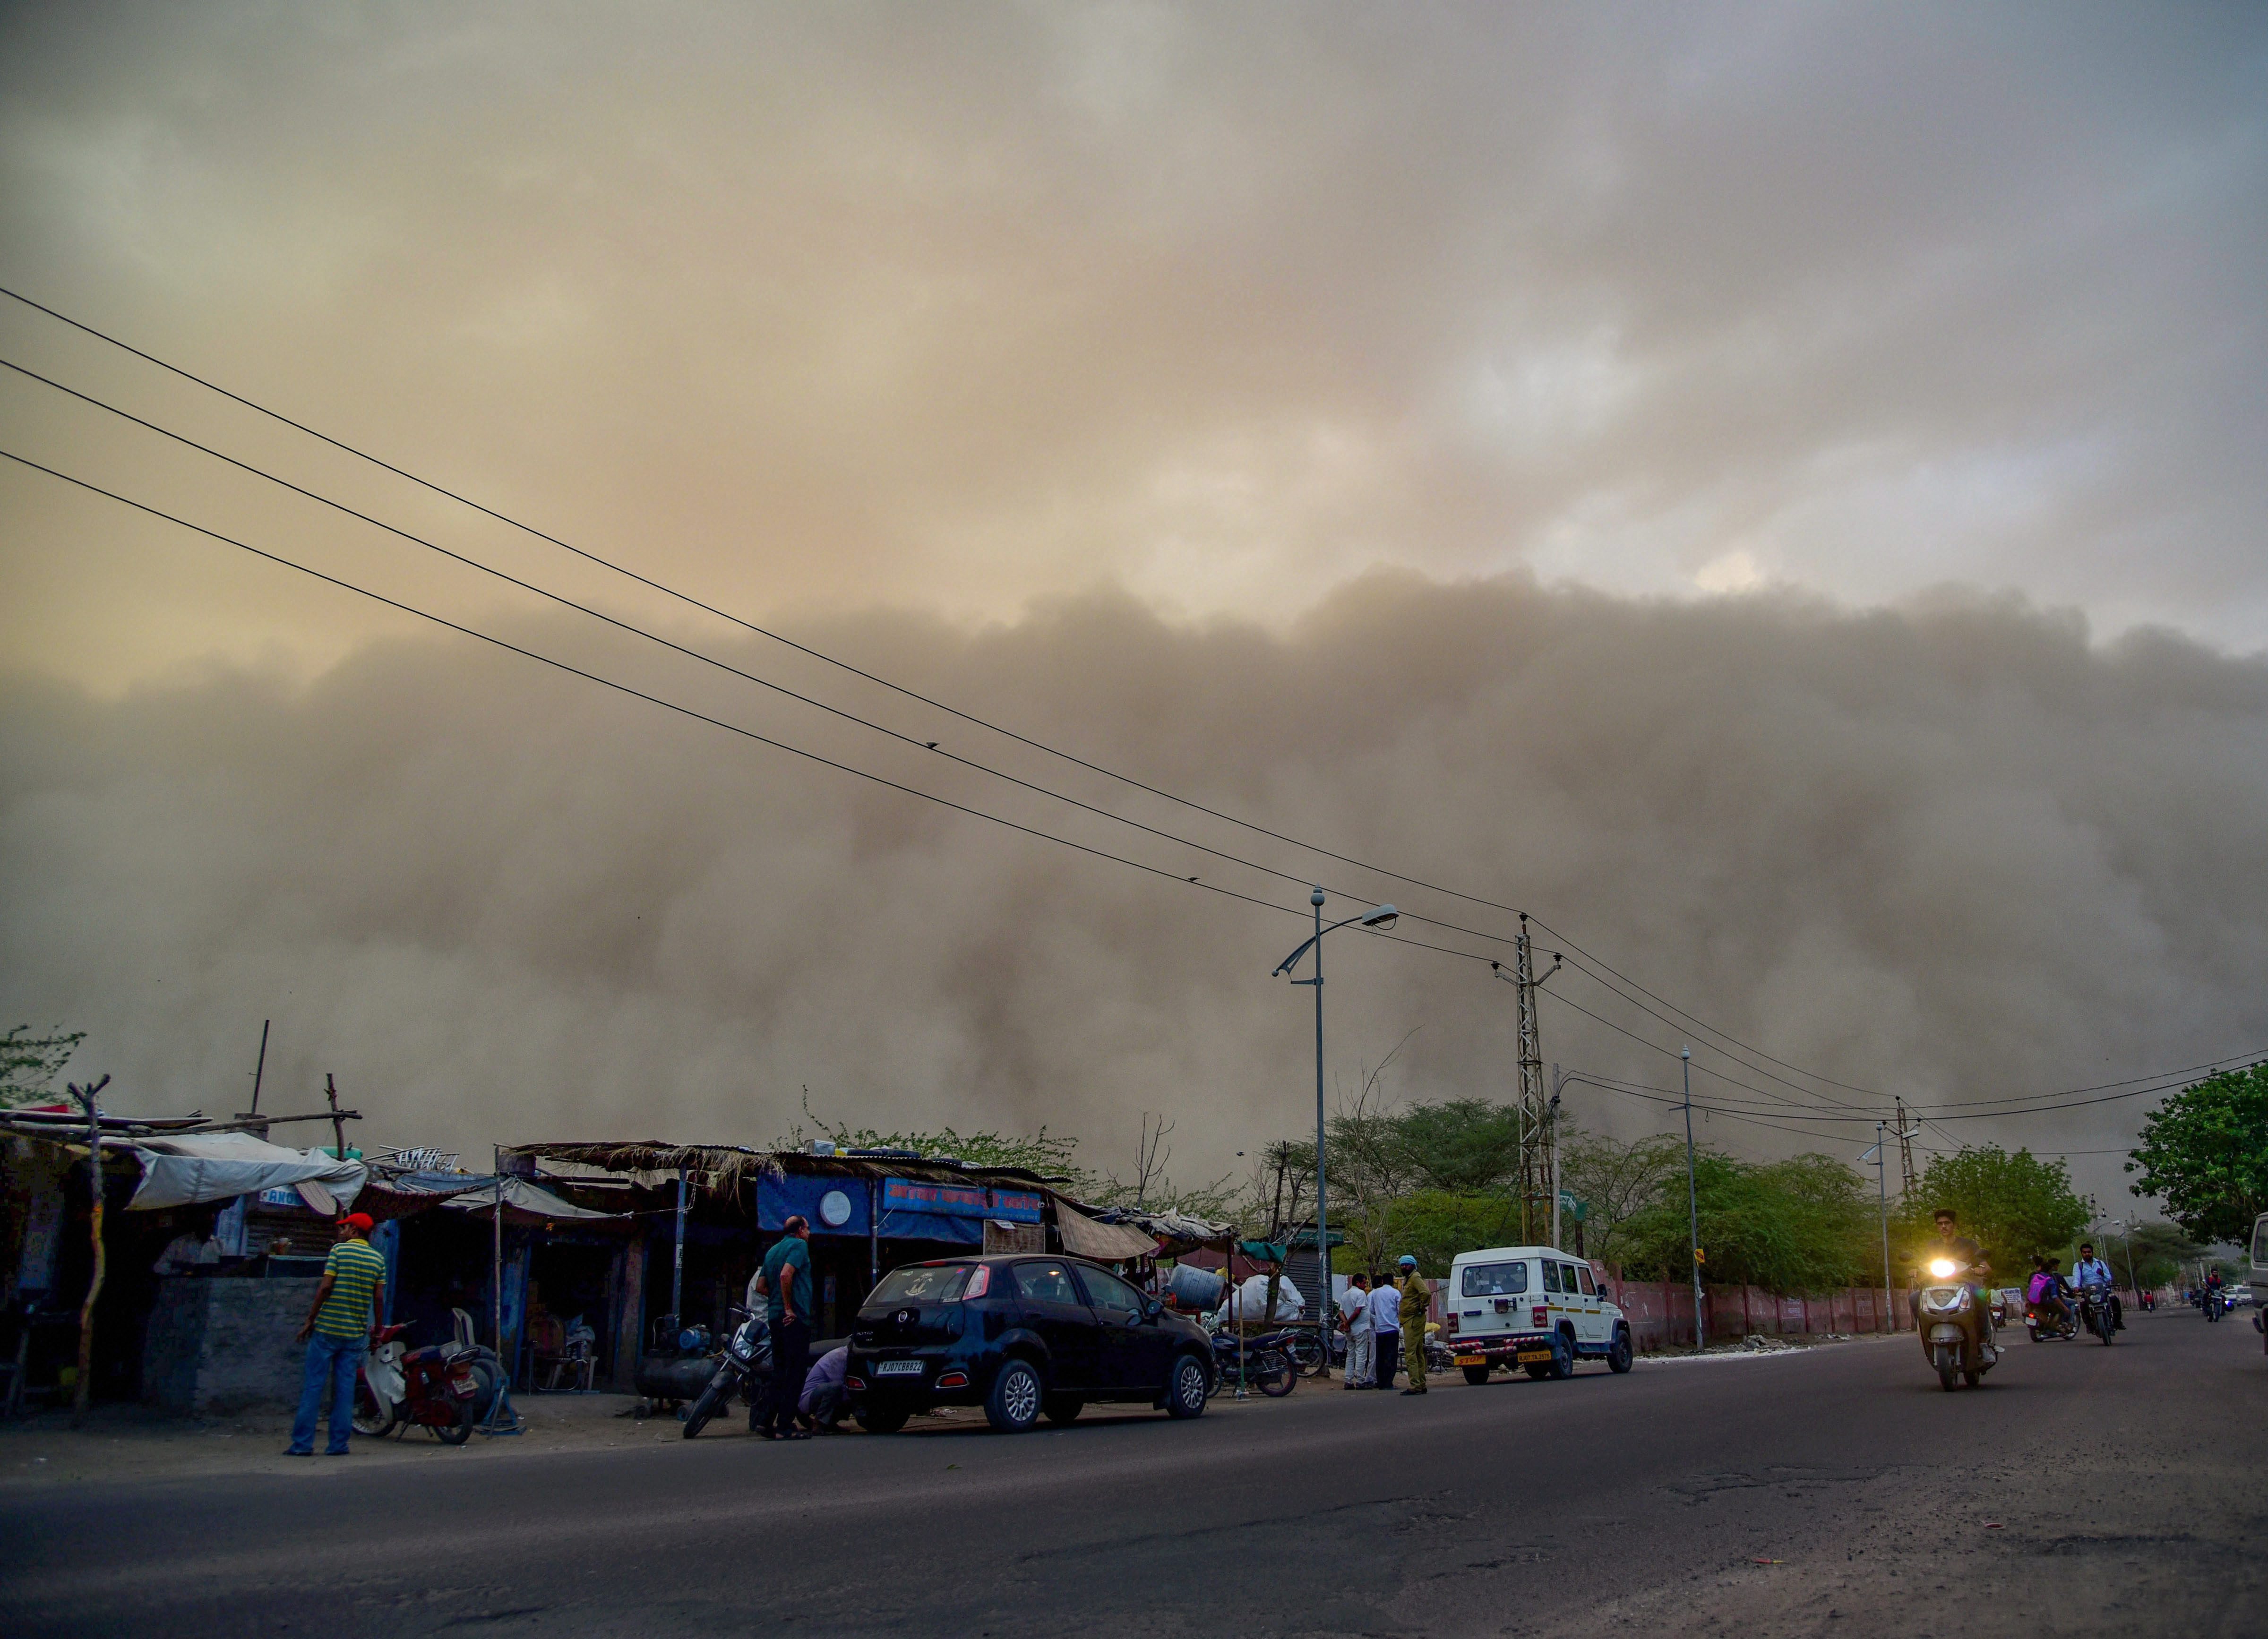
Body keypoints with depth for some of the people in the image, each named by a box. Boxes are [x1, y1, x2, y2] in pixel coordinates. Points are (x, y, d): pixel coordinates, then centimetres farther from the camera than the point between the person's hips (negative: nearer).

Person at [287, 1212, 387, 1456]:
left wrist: (310, 1320, -3)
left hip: (327, 1328, -4)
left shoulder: (339, 1250, -4)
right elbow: (379, 1299, 4)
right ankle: (338, 1445, 6)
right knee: (345, 1388, 6)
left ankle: (302, 1443, 3)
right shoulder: (378, 1259, 7)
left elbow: (325, 1287, -10)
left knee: (313, 1386, 2)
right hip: (356, 1333, 4)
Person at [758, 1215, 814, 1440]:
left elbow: (762, 1286, 20)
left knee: (780, 1371, 13)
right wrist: (789, 1308, -16)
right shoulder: (799, 1245, -6)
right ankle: (785, 1427, -8)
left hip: (775, 1317, 9)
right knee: (795, 1371, -6)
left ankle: (768, 1422, 11)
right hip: (795, 1318, -9)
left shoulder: (773, 1250, 21)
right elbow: (785, 1275, -21)